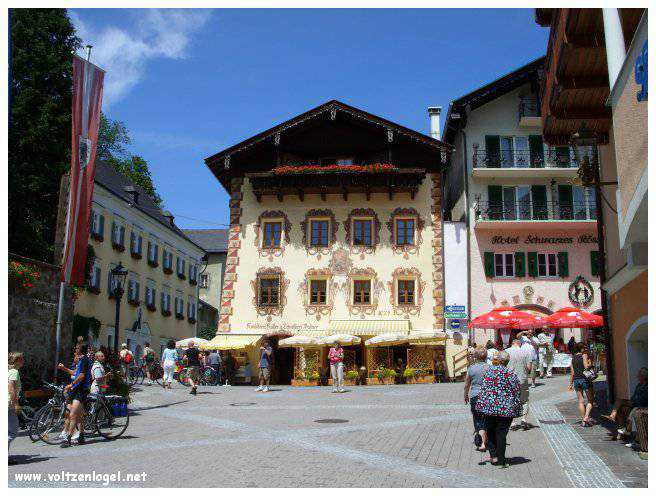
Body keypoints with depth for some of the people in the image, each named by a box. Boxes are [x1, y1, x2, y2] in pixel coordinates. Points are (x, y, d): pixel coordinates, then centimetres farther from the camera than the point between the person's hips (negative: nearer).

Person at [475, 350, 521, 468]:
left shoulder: (489, 370, -3)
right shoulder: (511, 374, -3)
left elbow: (483, 388, -3)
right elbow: (516, 392, -1)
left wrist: (481, 404, 3)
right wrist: (515, 408, 10)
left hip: (489, 406, 0)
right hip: (506, 408, 0)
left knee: (490, 432, 15)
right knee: (501, 433, 5)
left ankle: (493, 456, 14)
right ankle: (501, 460, 7)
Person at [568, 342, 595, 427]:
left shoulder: (573, 357, 11)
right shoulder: (584, 355, -5)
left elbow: (572, 372, 10)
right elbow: (586, 366, -19)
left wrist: (571, 383, 14)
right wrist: (590, 363, 1)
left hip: (576, 380, 5)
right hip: (585, 379, -5)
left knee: (581, 401, 9)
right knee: (590, 400, 5)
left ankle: (583, 420, 10)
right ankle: (586, 417, -9)